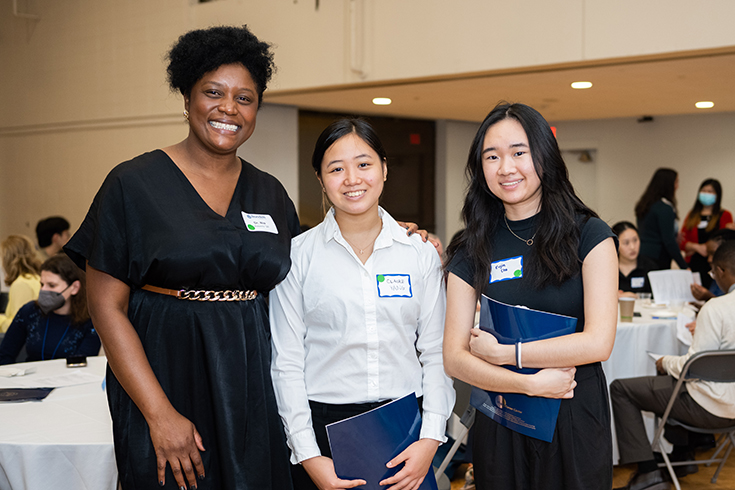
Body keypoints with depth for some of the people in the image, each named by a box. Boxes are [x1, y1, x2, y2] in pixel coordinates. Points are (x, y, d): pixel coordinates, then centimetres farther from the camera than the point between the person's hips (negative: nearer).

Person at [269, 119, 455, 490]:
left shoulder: (421, 252, 2)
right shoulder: (298, 255, -3)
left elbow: (436, 352, 2)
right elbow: (286, 363, -4)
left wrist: (431, 438, -7)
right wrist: (308, 456, -8)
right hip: (323, 427, -1)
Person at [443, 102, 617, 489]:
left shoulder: (588, 235, -6)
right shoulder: (472, 252, 0)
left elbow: (598, 342, -14)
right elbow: (454, 358, -4)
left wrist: (502, 353, -11)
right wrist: (530, 384, -18)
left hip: (575, 413, -1)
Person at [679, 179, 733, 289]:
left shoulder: (724, 215, 5)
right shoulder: (692, 216, 17)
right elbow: (682, 242, 12)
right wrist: (697, 247, -9)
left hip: (713, 265, -3)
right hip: (693, 265, 3)